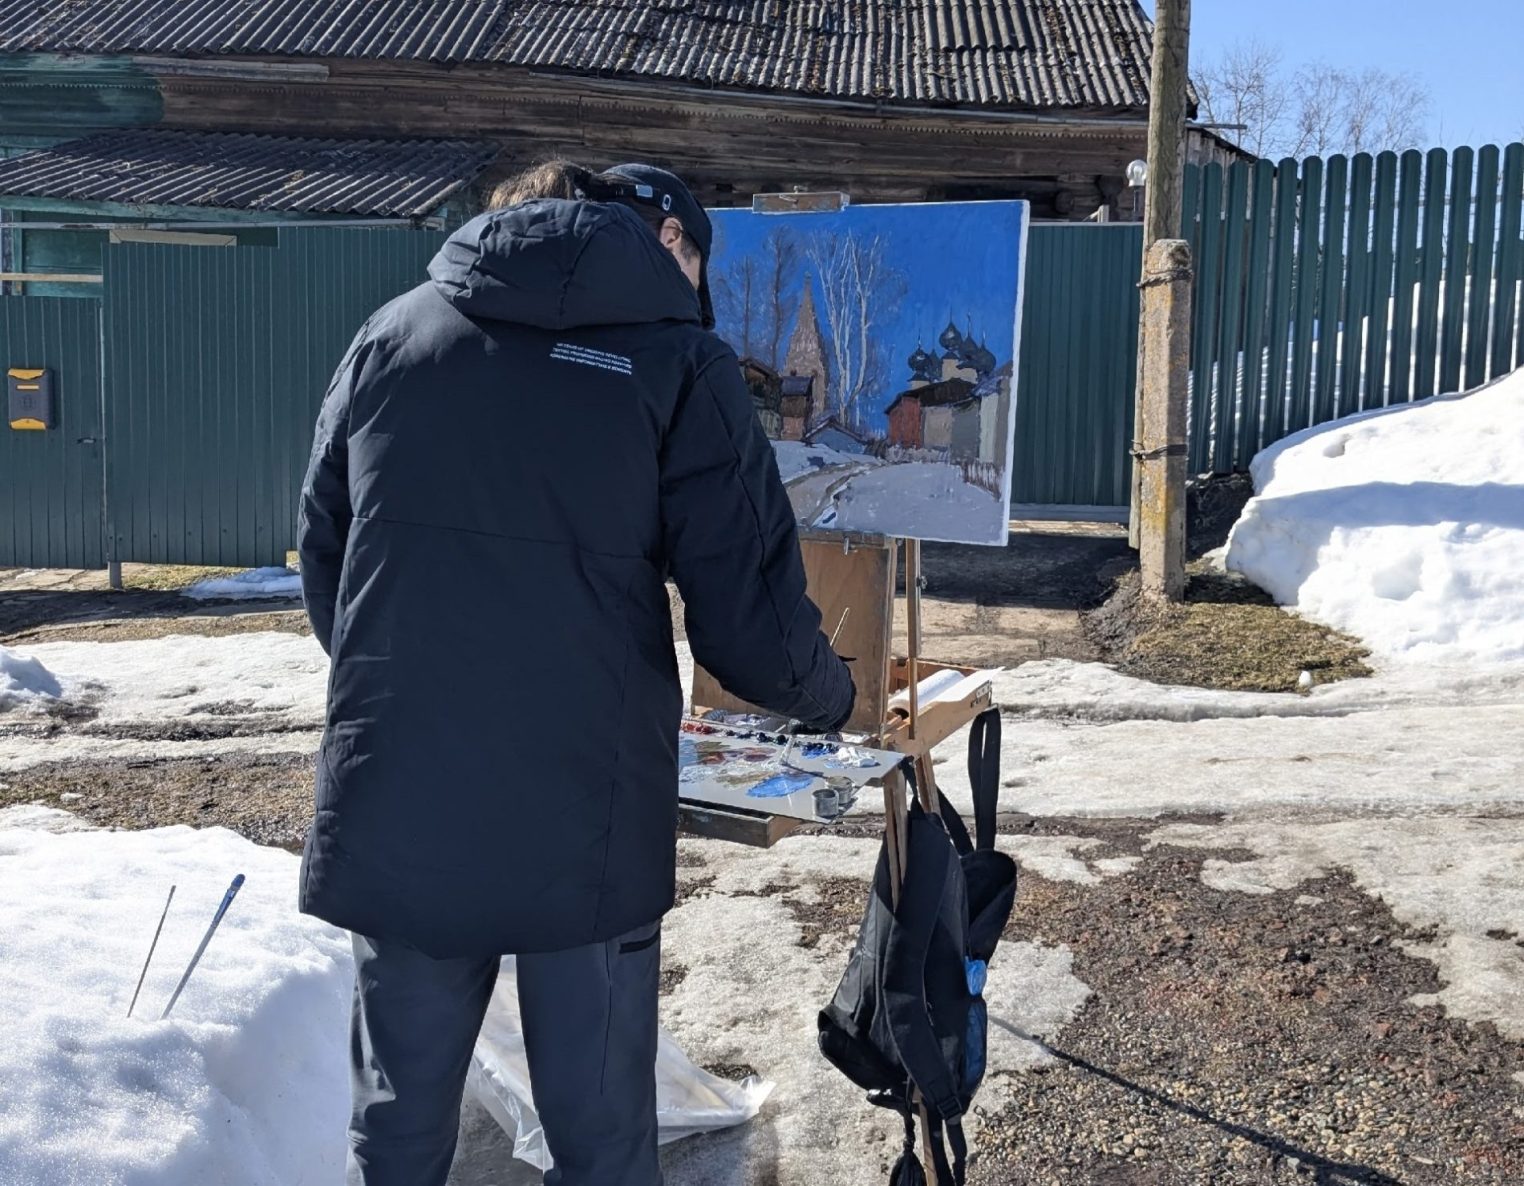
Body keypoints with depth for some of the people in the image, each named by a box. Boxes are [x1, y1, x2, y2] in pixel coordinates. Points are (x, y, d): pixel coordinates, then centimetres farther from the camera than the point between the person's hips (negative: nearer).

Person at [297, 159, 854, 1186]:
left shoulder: (391, 335, 9)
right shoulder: (678, 361, -4)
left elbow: (324, 566, 15)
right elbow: (754, 629, -7)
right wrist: (833, 697, 14)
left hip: (393, 817, 4)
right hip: (583, 824, -3)